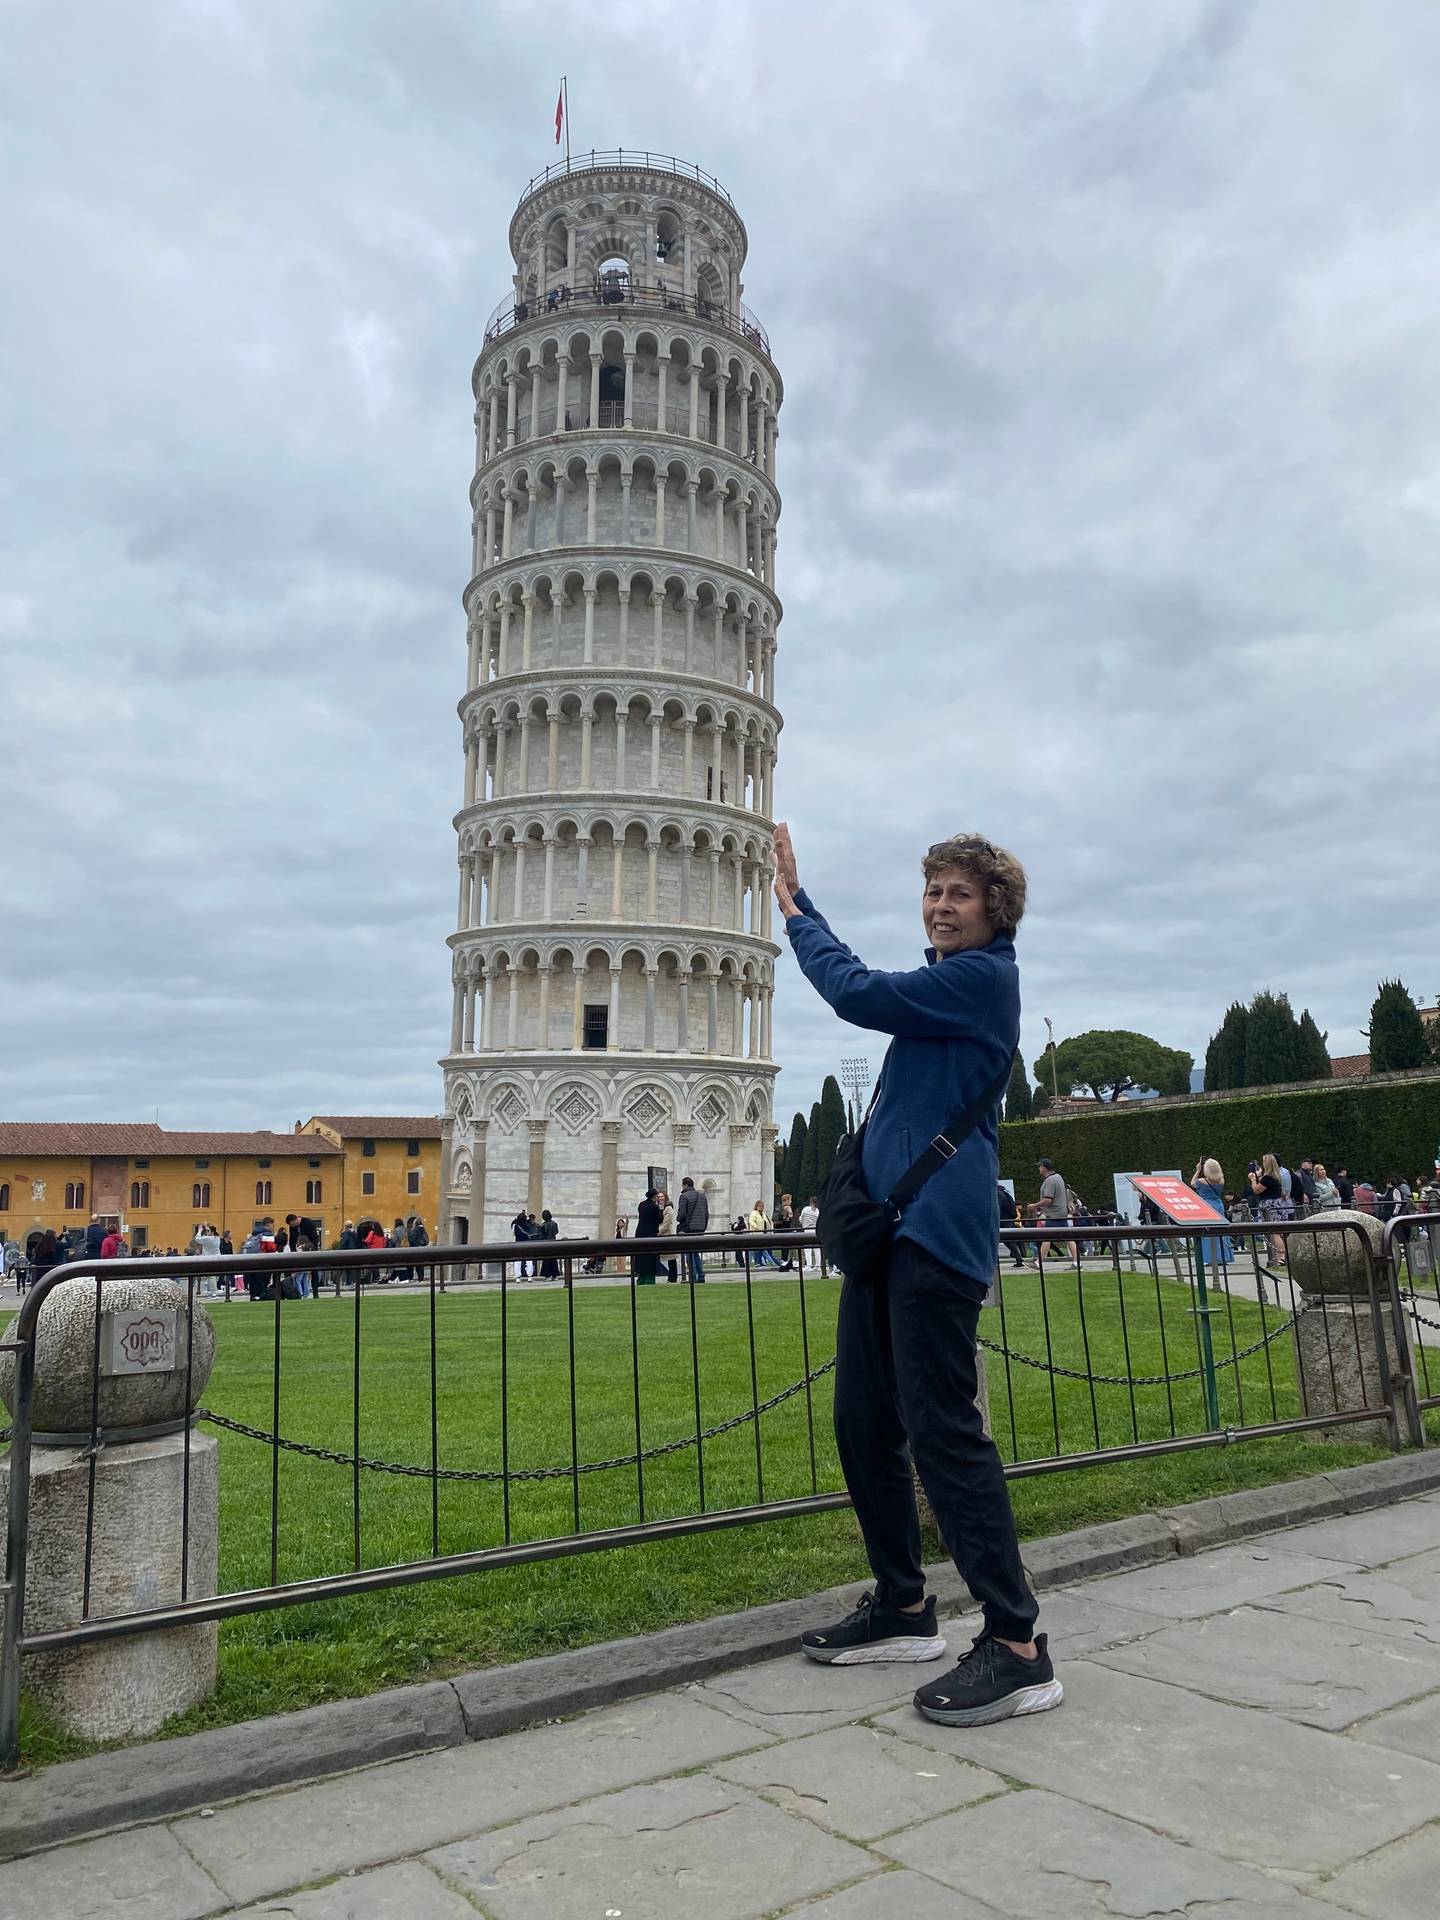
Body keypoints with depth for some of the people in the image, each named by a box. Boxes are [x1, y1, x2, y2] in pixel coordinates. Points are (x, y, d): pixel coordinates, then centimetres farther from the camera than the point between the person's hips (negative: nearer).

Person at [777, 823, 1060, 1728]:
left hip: (936, 1236, -10)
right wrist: (796, 892, 31)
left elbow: (856, 991, -12)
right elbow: (860, 983, 34)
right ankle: (905, 1610, 25)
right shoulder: (944, 981, 20)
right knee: (865, 1425, 13)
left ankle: (1018, 1648, -2)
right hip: (886, 1228, 10)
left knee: (943, 1430, -10)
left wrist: (795, 911, 3)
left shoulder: (984, 977, -8)